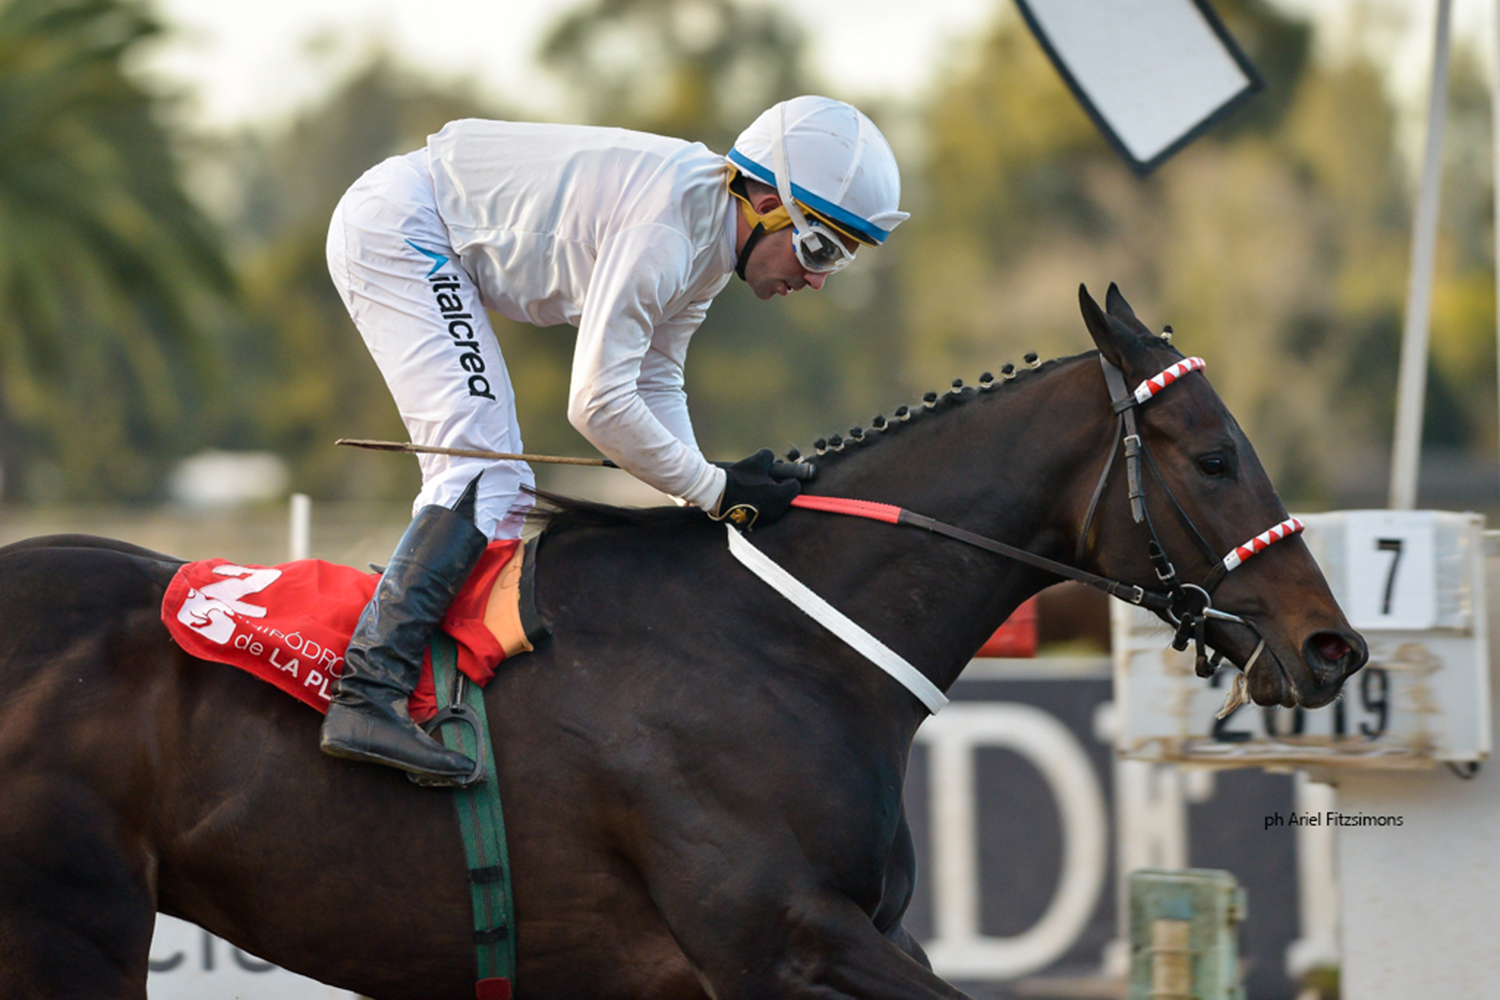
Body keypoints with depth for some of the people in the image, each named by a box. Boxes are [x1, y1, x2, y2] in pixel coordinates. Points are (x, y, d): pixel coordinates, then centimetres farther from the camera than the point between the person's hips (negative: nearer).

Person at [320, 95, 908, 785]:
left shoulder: (715, 240, 3)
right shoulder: (665, 228, -28)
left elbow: (655, 387, 10)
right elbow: (597, 405, -29)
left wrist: (709, 490, -3)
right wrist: (714, 490, -21)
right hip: (396, 227, -11)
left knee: (498, 488, 10)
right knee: (481, 471, -18)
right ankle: (367, 696, -26)